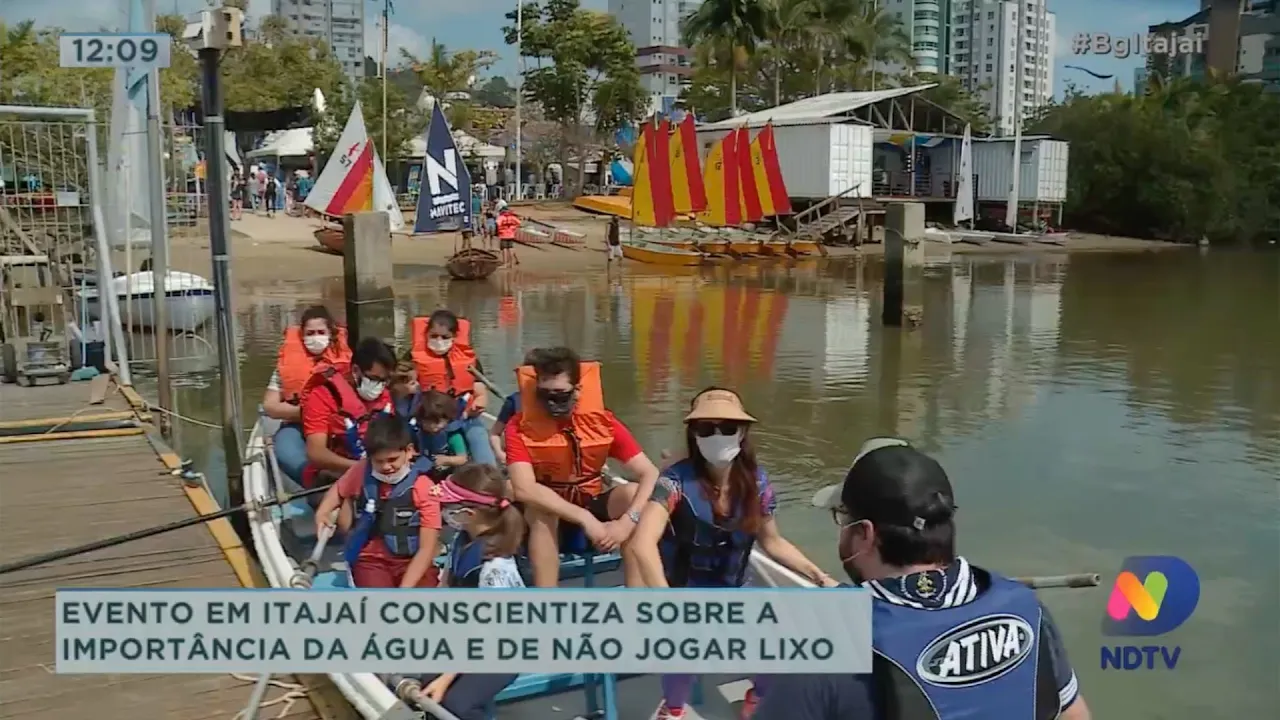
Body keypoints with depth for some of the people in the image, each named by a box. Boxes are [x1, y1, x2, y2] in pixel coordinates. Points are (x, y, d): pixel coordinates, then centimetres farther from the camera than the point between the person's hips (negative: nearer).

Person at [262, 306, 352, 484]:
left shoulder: (343, 361, 7)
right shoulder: (289, 363, 6)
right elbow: (269, 406, 3)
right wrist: (304, 411, -11)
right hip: (297, 427, 1)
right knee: (287, 455, -35)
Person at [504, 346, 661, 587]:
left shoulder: (602, 422, -14)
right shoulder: (520, 427, -20)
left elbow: (649, 473, -19)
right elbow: (524, 489, -35)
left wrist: (627, 520, -36)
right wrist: (585, 520, -41)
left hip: (594, 503, 2)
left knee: (633, 492, -26)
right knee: (538, 509, -36)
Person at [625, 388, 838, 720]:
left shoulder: (756, 483, -8)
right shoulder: (676, 481, -22)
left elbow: (772, 542, 8)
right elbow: (642, 545, -34)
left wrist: (820, 577, -1)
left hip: (733, 594, 4)